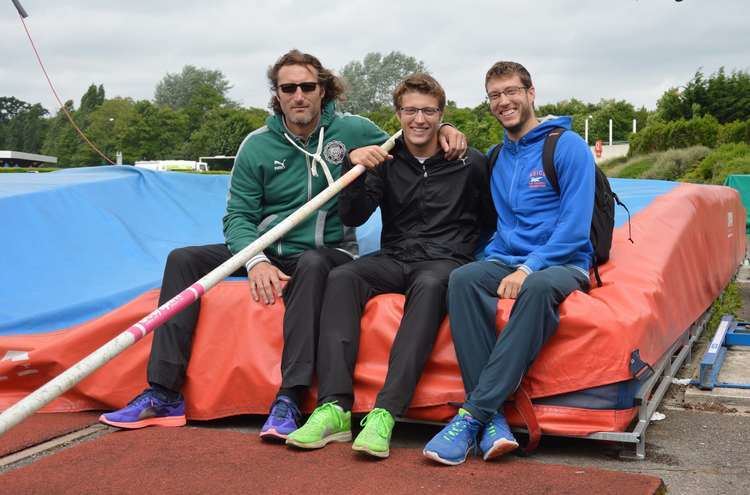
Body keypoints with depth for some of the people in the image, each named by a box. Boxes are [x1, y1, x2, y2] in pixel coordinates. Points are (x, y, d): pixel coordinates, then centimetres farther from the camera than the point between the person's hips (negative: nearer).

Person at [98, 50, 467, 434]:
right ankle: (164, 395, -14)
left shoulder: (353, 131, -1)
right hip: (267, 251, 3)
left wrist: (442, 130, -7)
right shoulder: (257, 145, 1)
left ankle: (289, 399, -40)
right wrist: (255, 261, -21)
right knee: (183, 260, -13)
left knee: (311, 264, -39)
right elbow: (238, 216, -2)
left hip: (326, 253, -3)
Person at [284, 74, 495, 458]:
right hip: (394, 259, 3)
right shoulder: (385, 160, 11)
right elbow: (353, 218, 2)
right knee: (341, 277, -28)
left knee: (430, 285, -38)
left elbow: (492, 223, 15)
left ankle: (385, 413, -46)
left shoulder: (470, 163, 6)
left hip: (445, 261, -3)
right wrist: (354, 168, -13)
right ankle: (334, 408, -38)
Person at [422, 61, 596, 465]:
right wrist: (492, 260, 3)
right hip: (505, 262, 5)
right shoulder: (497, 157, 18)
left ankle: (473, 414, -37)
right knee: (462, 279, -29)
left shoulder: (567, 146, -1)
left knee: (538, 287, -40)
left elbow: (575, 227, -10)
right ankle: (492, 418, -35)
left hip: (561, 265, -4)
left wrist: (528, 268, -21)